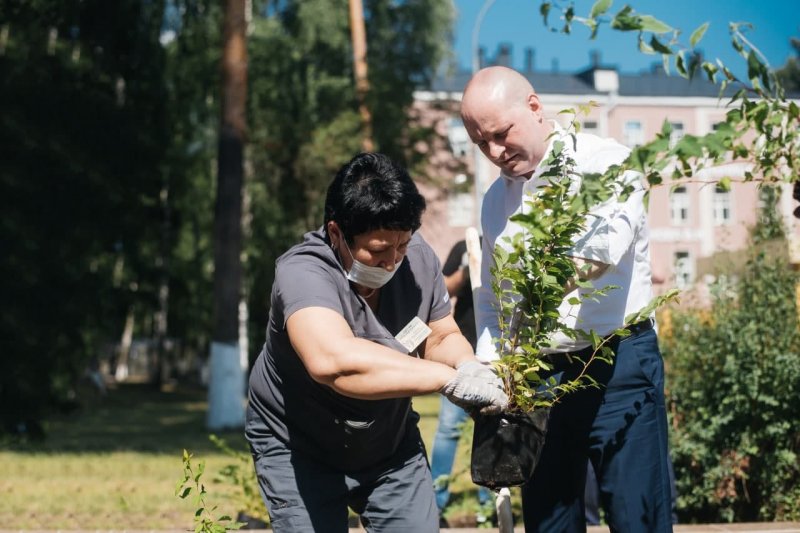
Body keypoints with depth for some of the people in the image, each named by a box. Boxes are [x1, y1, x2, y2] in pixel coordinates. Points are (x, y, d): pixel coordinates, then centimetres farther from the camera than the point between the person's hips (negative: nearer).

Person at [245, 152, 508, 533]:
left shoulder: (418, 258, -15)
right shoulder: (303, 273, -33)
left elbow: (442, 338, -2)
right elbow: (332, 360, -52)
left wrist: (468, 366, -27)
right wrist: (449, 379, -50)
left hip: (391, 442, 5)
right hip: (300, 450, -5)